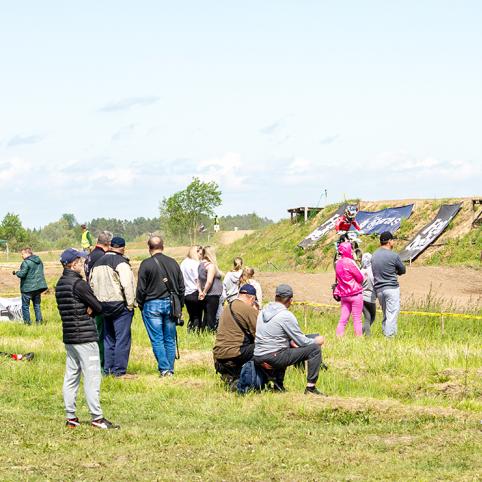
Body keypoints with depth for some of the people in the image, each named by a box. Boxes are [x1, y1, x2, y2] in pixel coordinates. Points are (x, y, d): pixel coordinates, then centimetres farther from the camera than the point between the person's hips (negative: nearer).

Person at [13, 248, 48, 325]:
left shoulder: (26, 262, -16)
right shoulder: (39, 261, 10)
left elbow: (22, 274, -21)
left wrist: (16, 272, 0)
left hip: (28, 288, -7)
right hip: (38, 287, 7)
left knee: (25, 306, 3)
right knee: (37, 305, 15)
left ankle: (27, 322, 2)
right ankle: (39, 320, 10)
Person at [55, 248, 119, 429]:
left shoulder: (60, 284, 11)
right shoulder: (78, 284, -16)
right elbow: (98, 307, -12)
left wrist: (85, 311, -2)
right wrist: (89, 310, 6)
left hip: (69, 337, 9)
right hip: (85, 337, -9)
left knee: (71, 377, 11)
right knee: (92, 377, -4)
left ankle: (71, 417, 14)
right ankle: (97, 418, -2)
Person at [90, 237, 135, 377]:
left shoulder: (98, 263, 12)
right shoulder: (121, 262, -13)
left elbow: (92, 284, 17)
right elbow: (127, 285, -20)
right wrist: (130, 304, -12)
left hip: (103, 306, 7)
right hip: (120, 305, -7)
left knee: (108, 338, 16)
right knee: (122, 339, -2)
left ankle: (107, 369, 19)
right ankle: (119, 370, -3)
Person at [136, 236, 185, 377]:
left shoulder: (146, 264, -7)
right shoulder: (173, 263, 7)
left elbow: (141, 289, -6)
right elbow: (181, 287, 12)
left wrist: (141, 305, 6)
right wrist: (179, 306, 19)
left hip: (152, 305, -4)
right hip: (170, 305, 4)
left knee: (157, 340, -1)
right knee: (170, 340, 9)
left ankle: (164, 369, -7)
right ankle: (170, 369, 10)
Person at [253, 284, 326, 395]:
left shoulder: (264, 311, 10)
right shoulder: (286, 315, -12)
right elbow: (302, 341, -7)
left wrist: (291, 342, 18)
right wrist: (316, 341, 12)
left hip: (258, 358, 8)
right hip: (274, 358, -8)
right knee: (315, 348, -3)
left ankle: (278, 385, 30)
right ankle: (310, 387, -4)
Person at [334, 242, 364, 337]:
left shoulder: (338, 263, 8)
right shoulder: (349, 262, -14)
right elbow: (360, 278, -9)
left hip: (344, 294, 7)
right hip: (355, 293, -7)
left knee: (343, 319, 7)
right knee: (357, 320, -2)